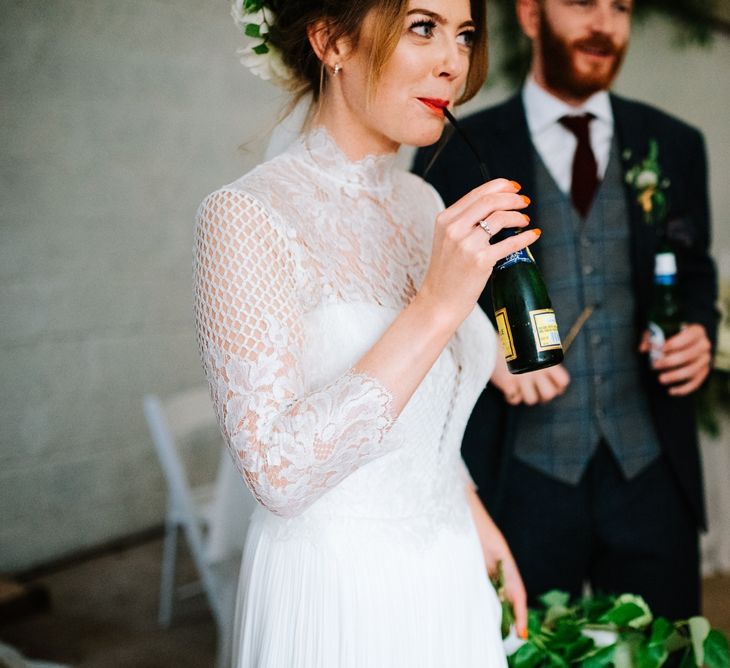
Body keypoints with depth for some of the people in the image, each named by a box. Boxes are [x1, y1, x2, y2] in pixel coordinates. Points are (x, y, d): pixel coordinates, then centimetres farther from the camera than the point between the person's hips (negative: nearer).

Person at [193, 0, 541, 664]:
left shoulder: (423, 203, 4)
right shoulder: (245, 216, -18)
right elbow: (277, 472, -26)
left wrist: (473, 518, 7)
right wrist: (438, 304, -28)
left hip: (449, 579, 7)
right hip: (336, 592, -7)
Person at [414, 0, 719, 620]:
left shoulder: (676, 145, 9)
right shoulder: (458, 154, -2)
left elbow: (696, 274, 17)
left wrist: (699, 332, -4)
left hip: (652, 474, 3)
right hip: (520, 481, -3)